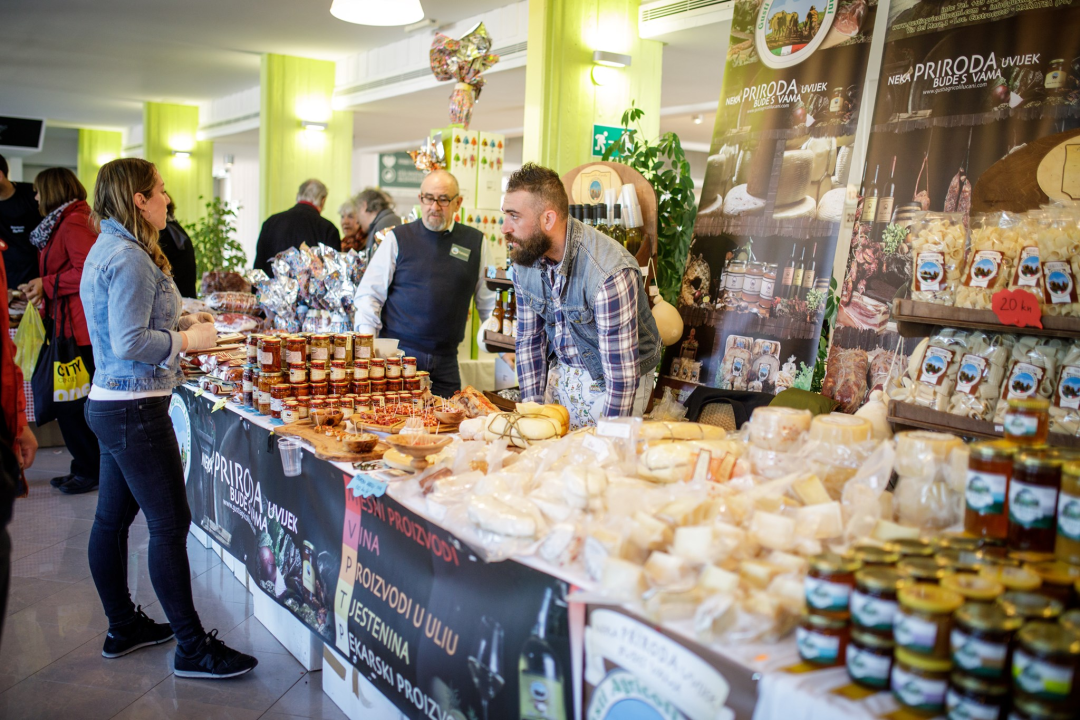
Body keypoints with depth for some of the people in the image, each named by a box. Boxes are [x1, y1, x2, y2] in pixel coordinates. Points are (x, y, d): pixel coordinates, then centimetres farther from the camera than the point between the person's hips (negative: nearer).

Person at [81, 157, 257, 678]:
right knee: (170, 523, -4)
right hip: (135, 410, -11)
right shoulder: (129, 258, -19)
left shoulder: (107, 249, 14)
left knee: (112, 518, 17)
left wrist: (178, 322, 13)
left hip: (109, 402, 11)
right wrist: (188, 339, -11)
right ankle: (192, 649, 5)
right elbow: (130, 345, -23)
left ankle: (123, 628, 31)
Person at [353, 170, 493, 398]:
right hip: (397, 353, -2)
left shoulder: (475, 242, 9)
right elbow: (369, 294, 3)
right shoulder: (397, 238, 4)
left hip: (445, 362, 2)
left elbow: (488, 302, 15)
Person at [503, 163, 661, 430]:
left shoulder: (609, 274, -33)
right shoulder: (524, 260, -9)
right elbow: (529, 339, 2)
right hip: (562, 371, 6)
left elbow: (621, 375, -29)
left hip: (614, 382, -6)